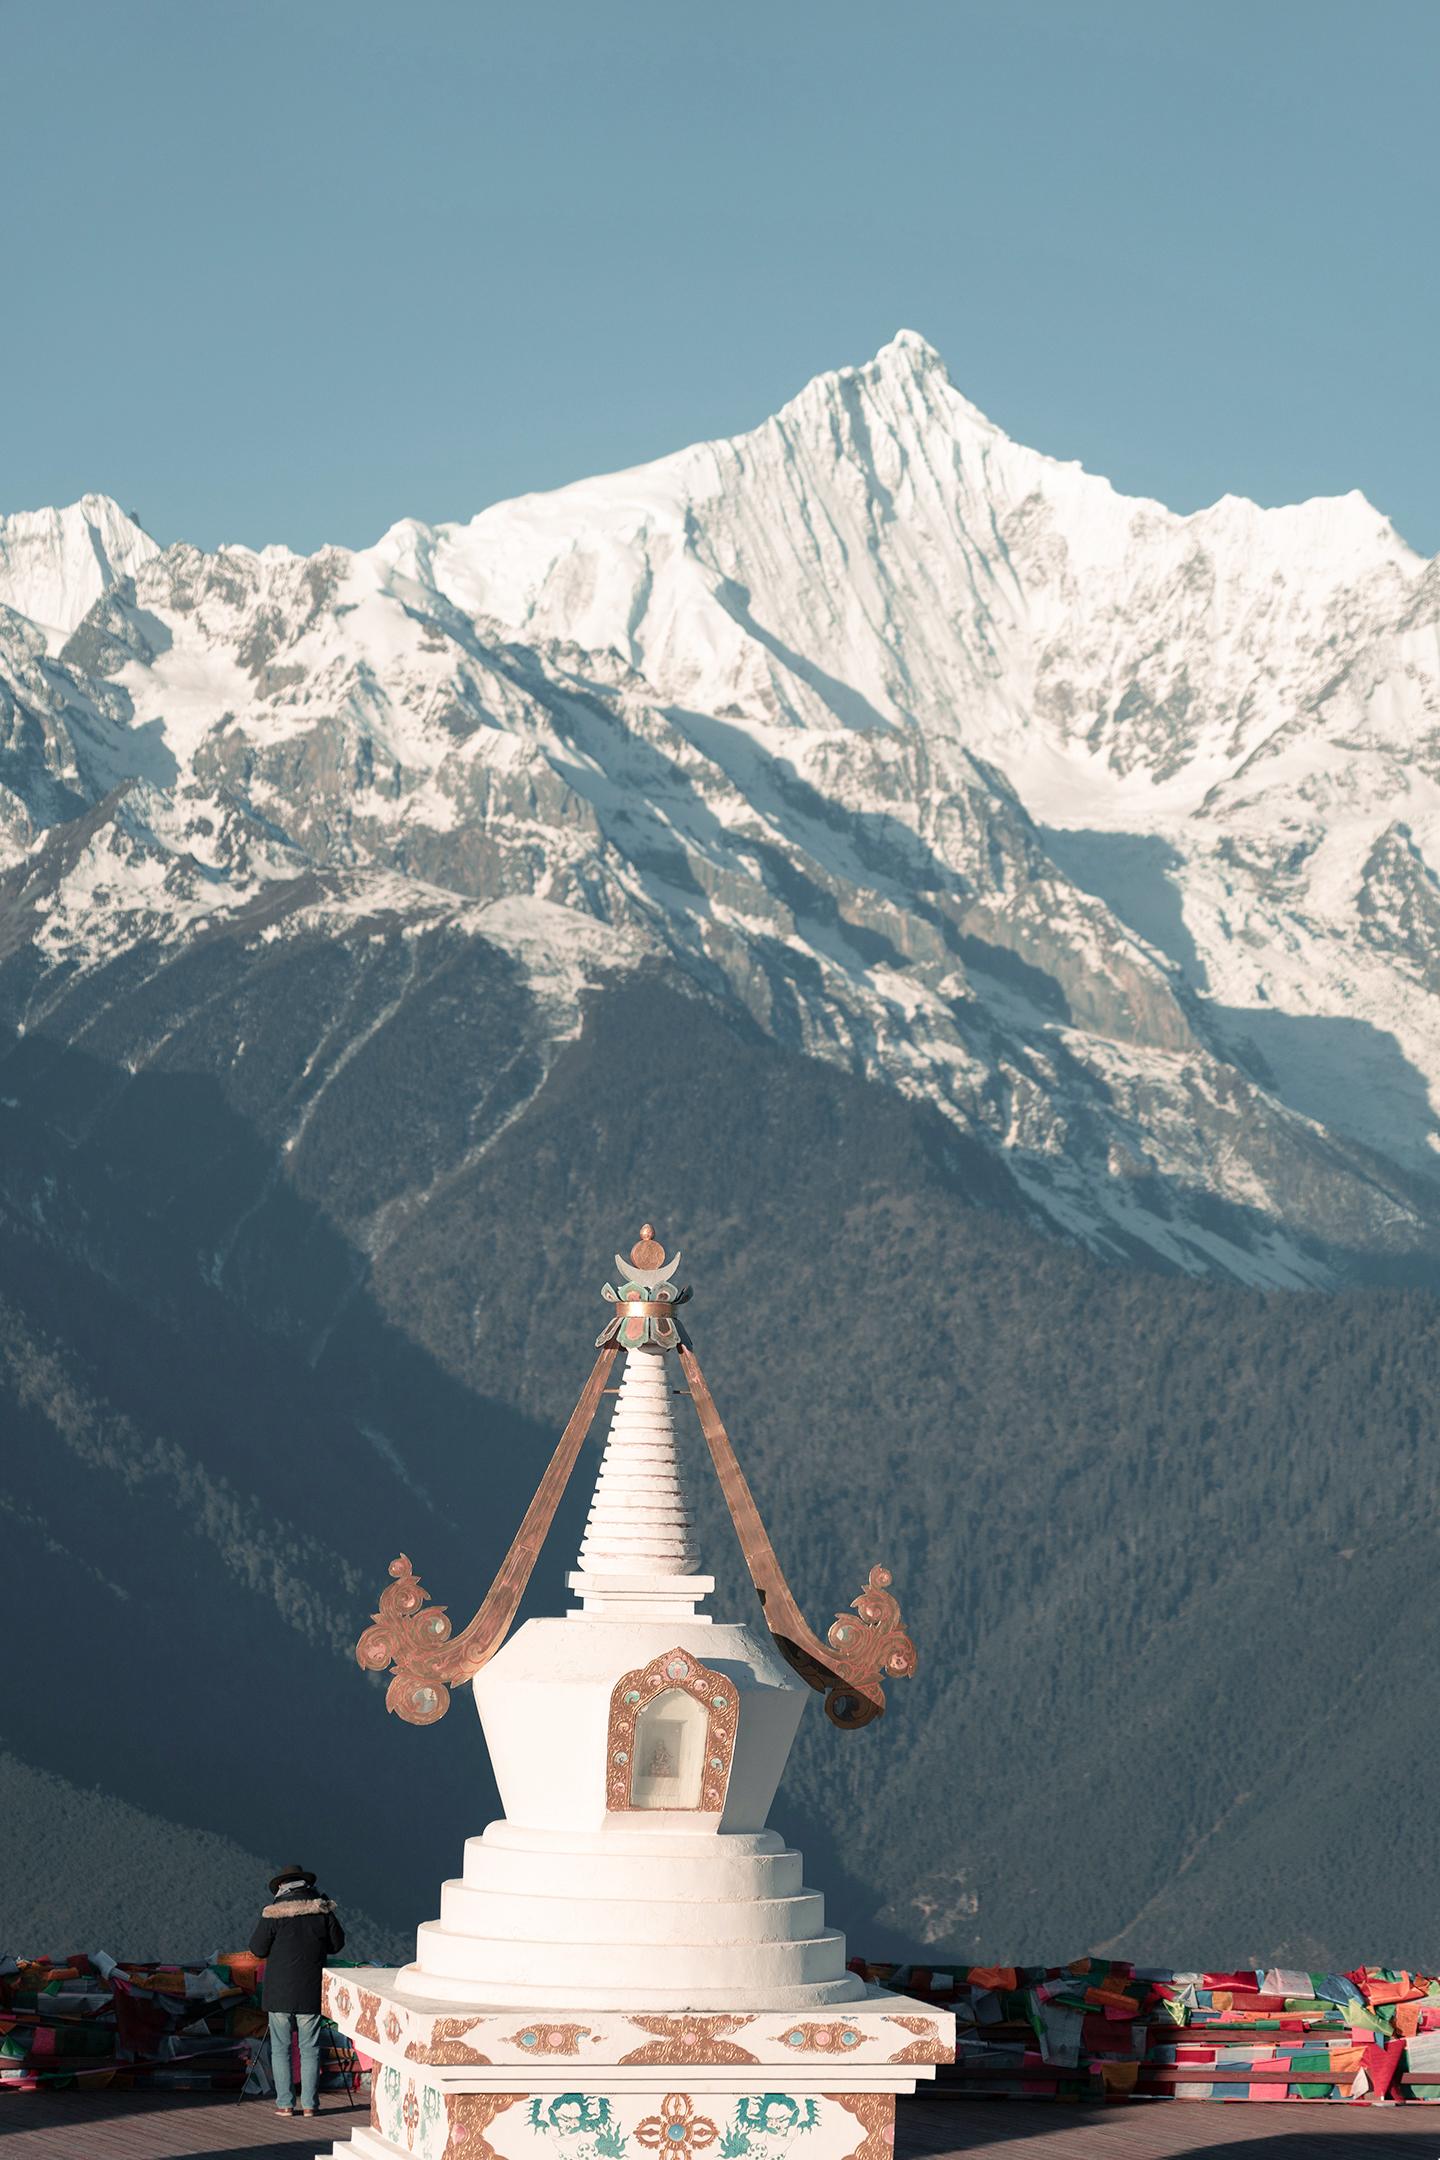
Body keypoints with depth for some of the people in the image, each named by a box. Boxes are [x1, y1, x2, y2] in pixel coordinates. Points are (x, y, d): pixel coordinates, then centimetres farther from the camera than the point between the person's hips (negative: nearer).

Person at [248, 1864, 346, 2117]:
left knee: (280, 2049, 6)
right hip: (311, 1993, 2)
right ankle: (309, 2104, 5)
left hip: (279, 1992, -2)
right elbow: (337, 1944, 8)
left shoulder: (274, 1914, -8)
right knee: (310, 2049, 7)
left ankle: (285, 2103, 3)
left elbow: (258, 1949, -4)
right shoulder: (321, 1911, -2)